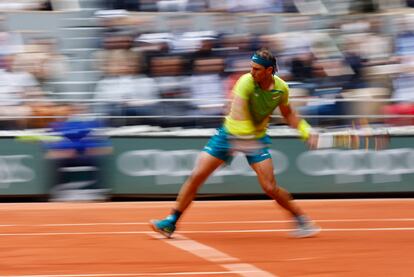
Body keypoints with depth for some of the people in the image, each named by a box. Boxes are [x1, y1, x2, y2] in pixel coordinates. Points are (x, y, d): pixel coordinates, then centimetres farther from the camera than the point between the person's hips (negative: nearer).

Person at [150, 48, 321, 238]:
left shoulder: (281, 88, -10)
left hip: (257, 138, 1)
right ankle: (171, 222, 4)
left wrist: (306, 130, 1)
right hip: (229, 134, -1)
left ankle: (301, 219, 9)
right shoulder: (246, 82, -24)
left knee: (270, 187, -11)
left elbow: (287, 113, 12)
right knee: (197, 176, -6)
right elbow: (237, 111, -38)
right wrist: (243, 137, -52)